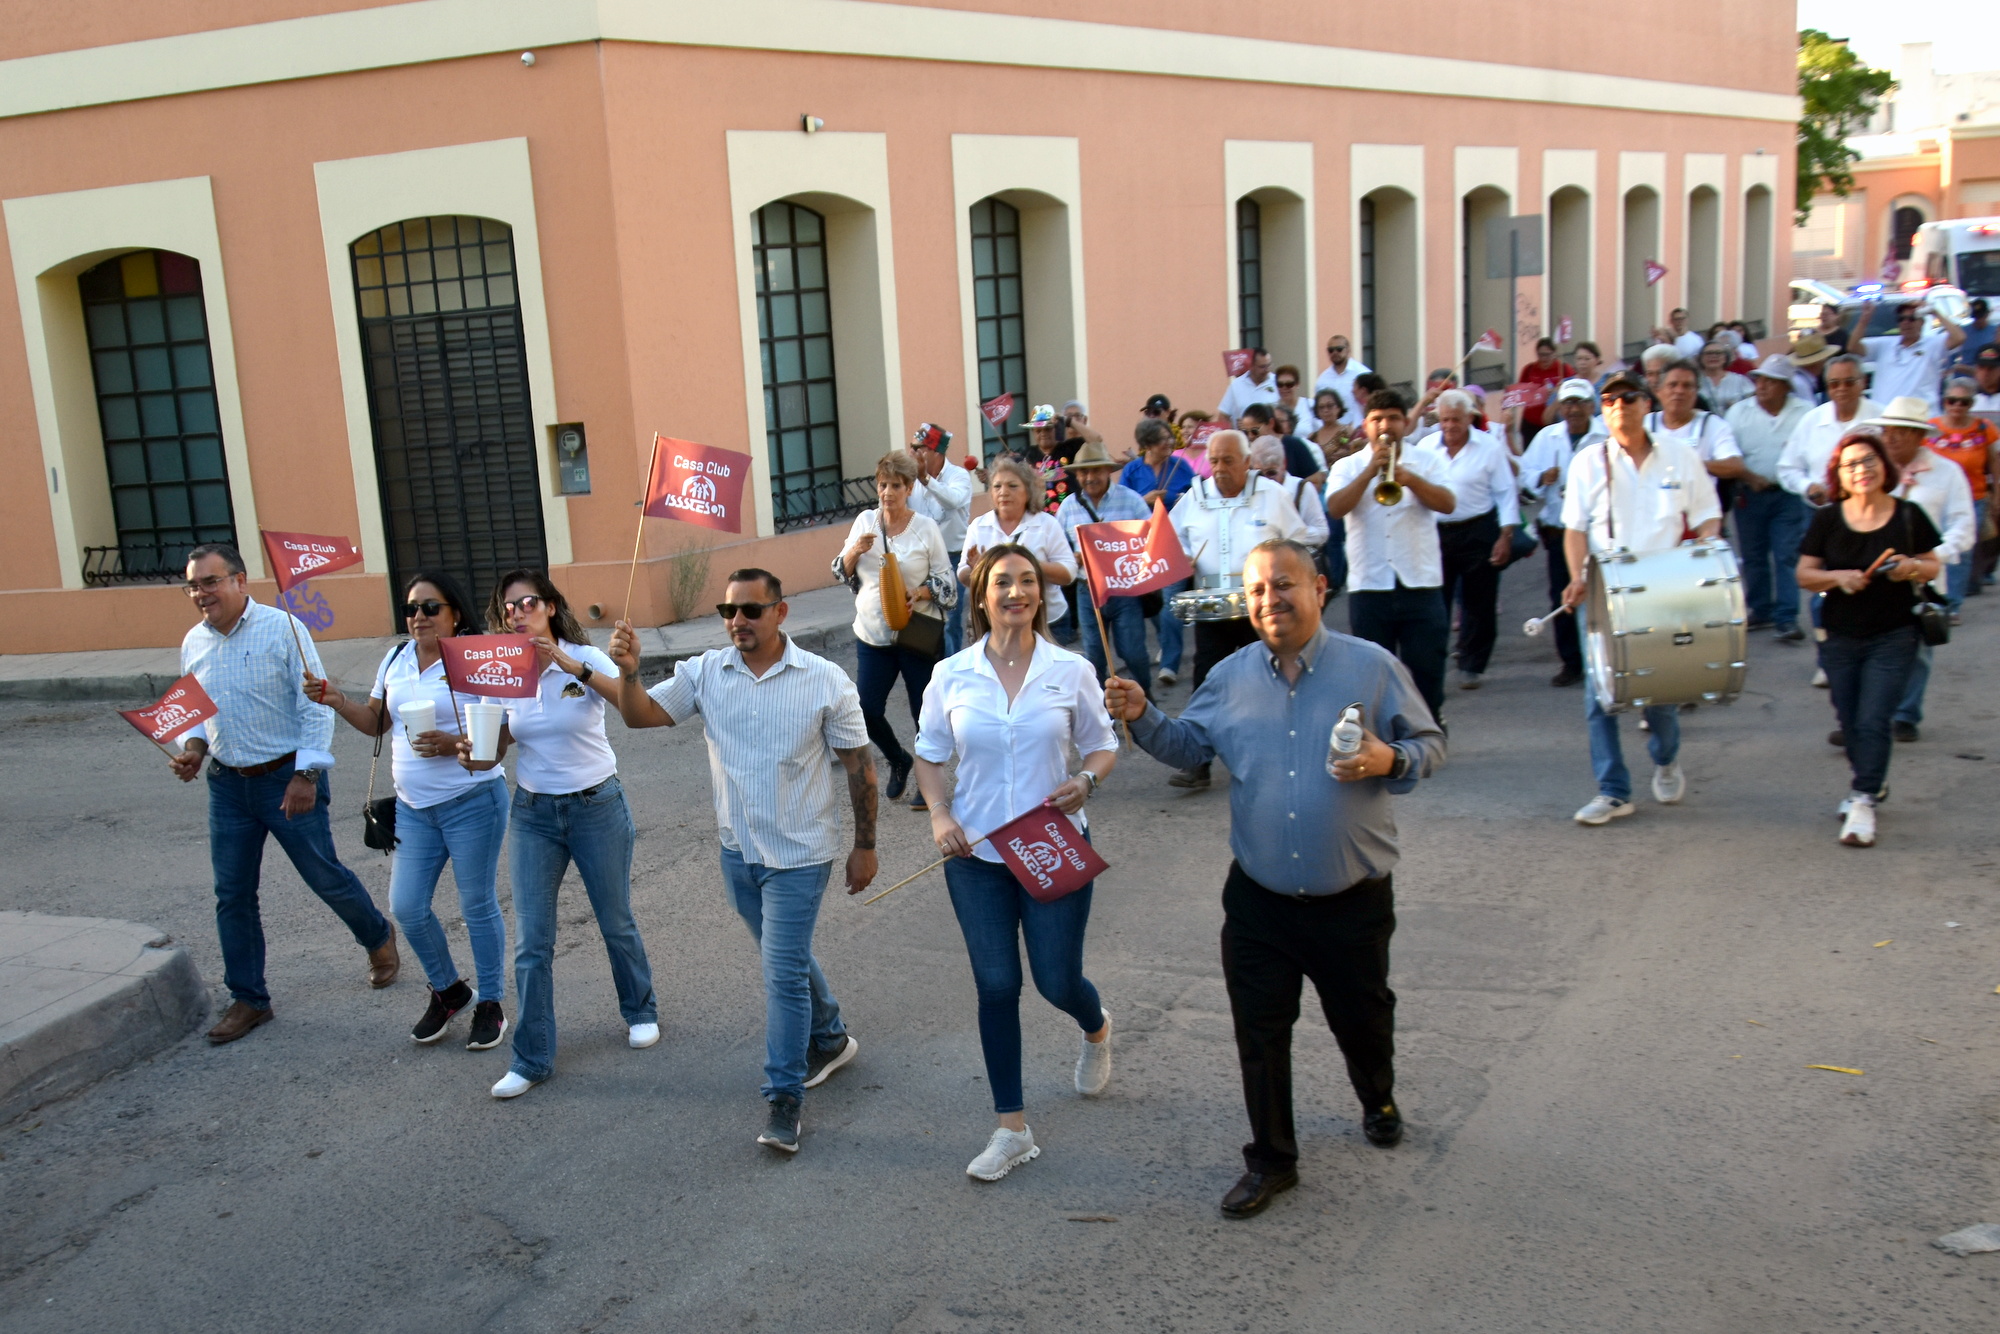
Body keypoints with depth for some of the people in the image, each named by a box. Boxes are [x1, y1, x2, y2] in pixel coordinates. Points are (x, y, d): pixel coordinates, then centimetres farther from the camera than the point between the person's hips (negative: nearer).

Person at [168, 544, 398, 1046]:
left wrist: (306, 774, -17)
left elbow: (315, 706, -13)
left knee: (324, 876, 4)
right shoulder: (194, 643, 5)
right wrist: (192, 747, -5)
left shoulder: (282, 628, -12)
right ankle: (247, 999, 20)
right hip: (227, 784, 5)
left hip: (286, 777, -5)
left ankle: (378, 938, 32)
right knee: (232, 894, 7)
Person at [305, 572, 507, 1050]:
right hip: (413, 806, 6)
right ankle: (448, 991, 27)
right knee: (407, 907, 4)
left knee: (478, 906, 4)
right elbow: (376, 722, 14)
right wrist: (337, 701, -2)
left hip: (472, 800, -6)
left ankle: (490, 1003, 19)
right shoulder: (397, 660, 10)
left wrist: (454, 745, -27)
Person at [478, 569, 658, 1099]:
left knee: (616, 922, 12)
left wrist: (574, 666, -39)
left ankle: (641, 1011, 38)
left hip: (597, 806, -2)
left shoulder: (586, 658, -10)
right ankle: (532, 1060, 9)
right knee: (531, 942, -1)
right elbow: (493, 751, 2)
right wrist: (471, 755, -21)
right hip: (533, 815, 2)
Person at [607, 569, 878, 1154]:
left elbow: (859, 763, -6)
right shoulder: (705, 673, -4)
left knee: (783, 971, -6)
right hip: (738, 850, 5)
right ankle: (829, 1039, 44)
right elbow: (643, 714, -11)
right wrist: (628, 671, -32)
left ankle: (783, 1097, 6)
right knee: (785, 959, 21)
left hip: (800, 854, -4)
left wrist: (864, 846, -4)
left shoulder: (825, 681, -12)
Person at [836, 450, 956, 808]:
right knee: (867, 711, 1)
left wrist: (919, 593, -20)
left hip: (916, 634, -3)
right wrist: (854, 551, -12)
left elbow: (947, 582, -2)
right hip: (872, 634, 3)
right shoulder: (865, 521, 3)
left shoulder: (926, 528, -4)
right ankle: (898, 761, 29)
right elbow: (843, 573, 8)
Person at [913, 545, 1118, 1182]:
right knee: (996, 986, 4)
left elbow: (1102, 744, 5)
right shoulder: (952, 675, -3)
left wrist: (1086, 781, -16)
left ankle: (1096, 1030, 45)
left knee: (1058, 981, 5)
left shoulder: (1071, 671, -5)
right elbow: (929, 754, 7)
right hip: (976, 854, 1)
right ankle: (1012, 1130, 17)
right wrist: (940, 816, -8)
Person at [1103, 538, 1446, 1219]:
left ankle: (1378, 1101, 51)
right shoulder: (1231, 676, 2)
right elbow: (1188, 743, 13)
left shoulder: (1372, 666, -7)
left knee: (1362, 1017, 18)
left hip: (1352, 898, -1)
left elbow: (1429, 743, -1)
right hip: (1258, 899, 2)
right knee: (1259, 1032, 5)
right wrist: (1143, 718, -6)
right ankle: (1271, 1160, 22)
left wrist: (1390, 760, -22)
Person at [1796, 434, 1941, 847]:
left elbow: (1932, 567, 5)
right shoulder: (1827, 520, -2)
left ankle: (1863, 803, -8)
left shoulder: (1909, 516, -4)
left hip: (1893, 638, -2)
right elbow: (1804, 574, -1)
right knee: (1851, 723, 11)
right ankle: (1872, 782, 36)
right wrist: (1837, 577, -20)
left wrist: (1912, 568, -17)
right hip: (1840, 638, 2)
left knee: (1872, 721, -12)